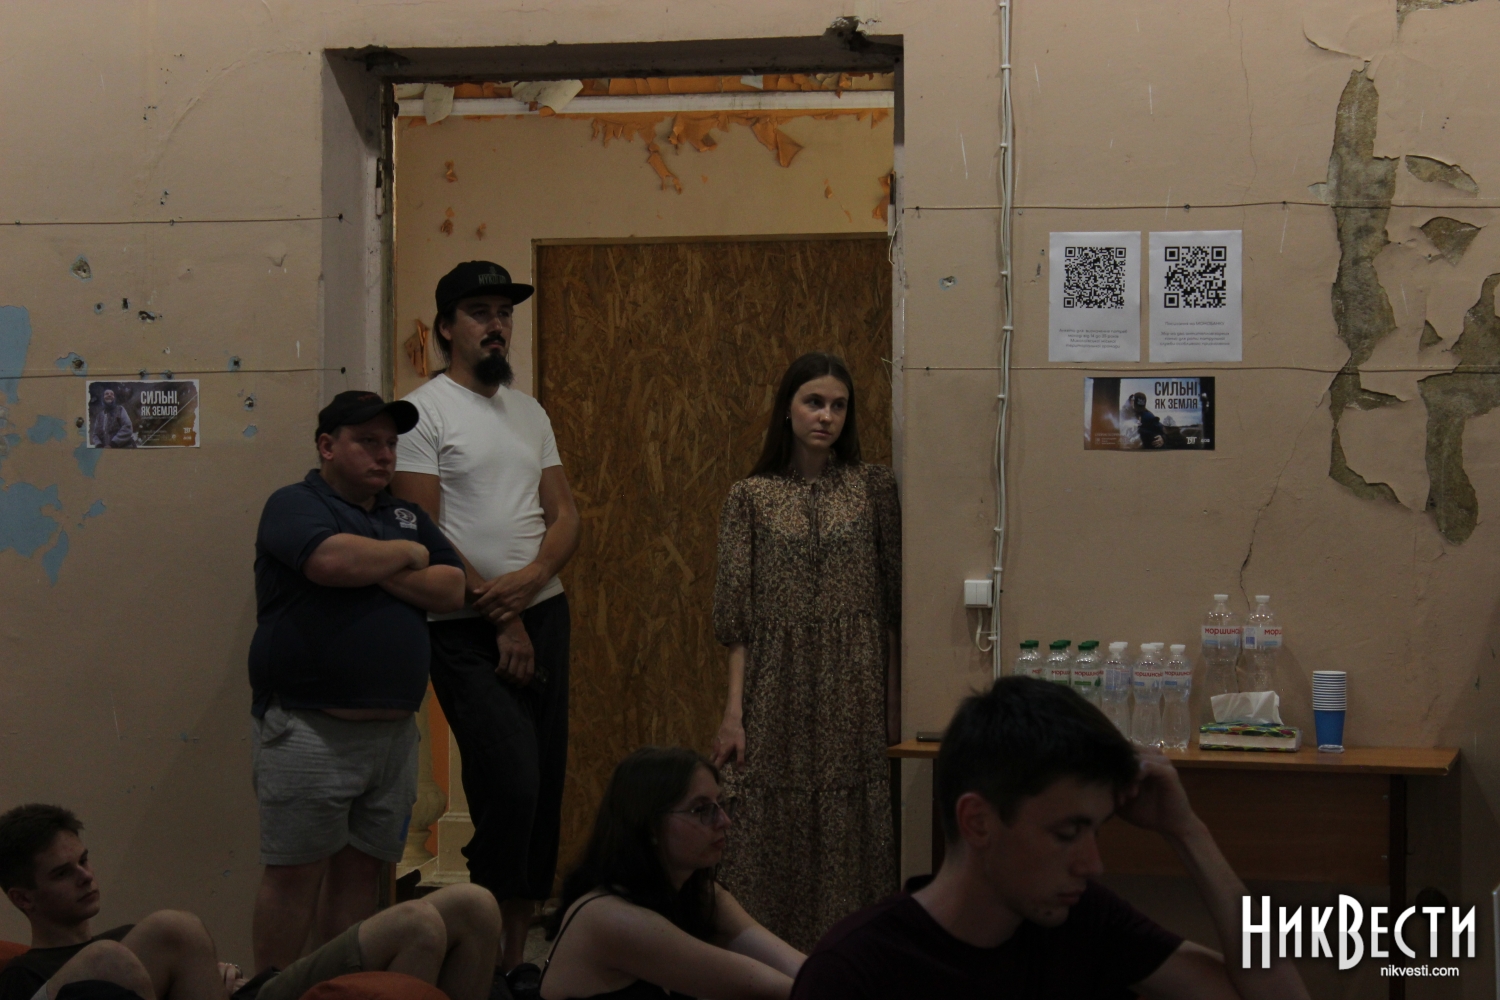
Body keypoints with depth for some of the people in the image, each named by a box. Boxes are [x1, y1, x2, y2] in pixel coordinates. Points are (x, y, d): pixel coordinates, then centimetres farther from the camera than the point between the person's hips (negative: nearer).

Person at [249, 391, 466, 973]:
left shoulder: (406, 517, 19)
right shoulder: (295, 505, -1)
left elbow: (452, 591, 5)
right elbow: (332, 560, -23)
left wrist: (377, 571, -9)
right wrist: (407, 555, -5)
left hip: (392, 729, 6)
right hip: (308, 729, -6)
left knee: (362, 870, 7)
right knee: (296, 873, -4)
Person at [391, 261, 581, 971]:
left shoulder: (530, 413, 16)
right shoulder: (425, 412, -5)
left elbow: (564, 515, 12)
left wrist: (531, 578, -9)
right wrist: (501, 618, -11)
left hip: (543, 612, 7)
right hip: (467, 628, -6)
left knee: (543, 787, 6)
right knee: (511, 784, -16)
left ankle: (518, 948, 15)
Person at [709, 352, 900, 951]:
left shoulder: (874, 488, 6)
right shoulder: (751, 497, 5)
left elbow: (892, 603, 7)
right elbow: (737, 618, 4)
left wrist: (893, 700, 2)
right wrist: (734, 712, -3)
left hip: (854, 695, 0)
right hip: (778, 693, 0)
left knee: (849, 831, 0)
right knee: (772, 832, 0)